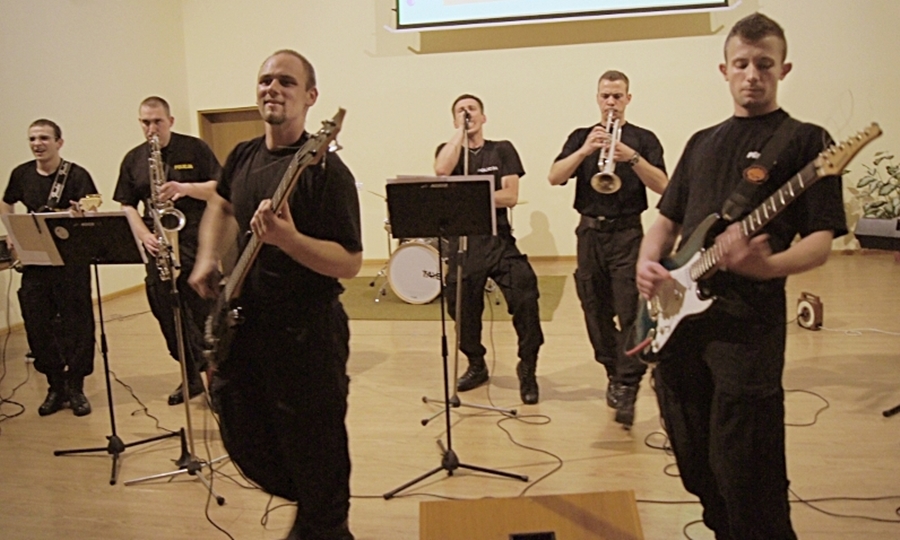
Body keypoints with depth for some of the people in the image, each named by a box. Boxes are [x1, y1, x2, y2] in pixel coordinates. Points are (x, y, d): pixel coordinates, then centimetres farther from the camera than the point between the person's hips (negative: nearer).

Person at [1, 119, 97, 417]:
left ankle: (76, 388, 15)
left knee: (77, 324, 0)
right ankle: (56, 386, 21)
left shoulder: (76, 175, -8)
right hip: (33, 260, 4)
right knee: (38, 325, 6)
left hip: (71, 259, -4)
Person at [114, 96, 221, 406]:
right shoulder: (133, 159, 11)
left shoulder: (194, 149, 0)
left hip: (198, 244, -4)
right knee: (168, 316, 8)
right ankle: (191, 376, 21)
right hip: (158, 248, 5)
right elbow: (126, 206, 9)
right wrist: (145, 236, -7)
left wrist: (185, 188, -21)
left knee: (205, 316, -5)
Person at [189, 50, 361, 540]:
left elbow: (350, 263, -19)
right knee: (245, 442, 19)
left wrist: (288, 239, -32)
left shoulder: (325, 169, -15)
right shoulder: (242, 157, 6)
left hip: (306, 333, -7)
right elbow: (219, 205, 28)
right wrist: (207, 259, 13)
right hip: (242, 325, 7)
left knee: (315, 456, 4)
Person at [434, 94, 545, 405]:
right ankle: (476, 365, 32)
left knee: (525, 299, -16)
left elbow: (510, 196, -4)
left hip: (498, 240, -2)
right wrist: (460, 133, -6)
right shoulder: (448, 150, 11)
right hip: (461, 242, 2)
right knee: (462, 308, 9)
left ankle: (527, 370, 1)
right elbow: (442, 170, -15)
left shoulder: (502, 150, 8)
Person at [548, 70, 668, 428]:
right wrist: (585, 150, -18)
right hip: (590, 232, 3)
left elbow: (662, 186, -8)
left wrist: (633, 158, -22)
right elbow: (554, 177, -4)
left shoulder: (643, 139, 5)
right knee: (596, 311, 9)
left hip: (628, 233, -3)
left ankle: (627, 391, -8)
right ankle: (613, 373, 26)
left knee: (631, 313, -10)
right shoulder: (580, 137, 11)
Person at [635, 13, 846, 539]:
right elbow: (668, 219, 21)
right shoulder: (702, 142, 18)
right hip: (678, 315, 6)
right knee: (696, 461, 16)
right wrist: (648, 261, -1)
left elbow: (820, 242, -7)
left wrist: (767, 267, -28)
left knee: (745, 473, -4)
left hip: (749, 321, -6)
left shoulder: (805, 140, 1)